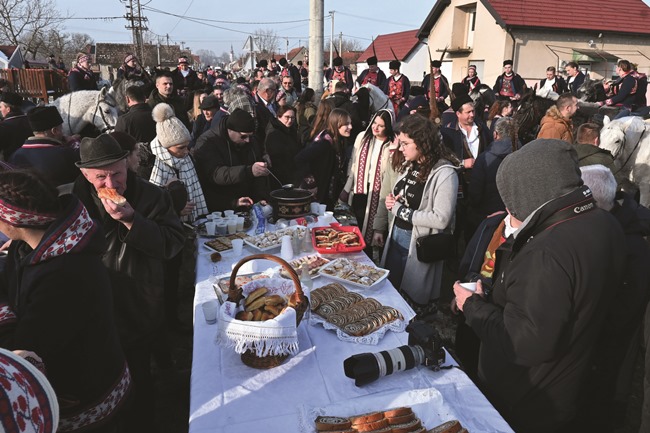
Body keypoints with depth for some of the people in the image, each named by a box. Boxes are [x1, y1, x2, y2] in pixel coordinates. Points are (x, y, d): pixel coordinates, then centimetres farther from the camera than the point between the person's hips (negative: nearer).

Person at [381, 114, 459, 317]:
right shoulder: (411, 166, 6)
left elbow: (441, 219, -23)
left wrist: (400, 210, -17)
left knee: (413, 296, 8)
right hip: (396, 235, 7)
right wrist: (392, 202, -3)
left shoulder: (445, 174, -18)